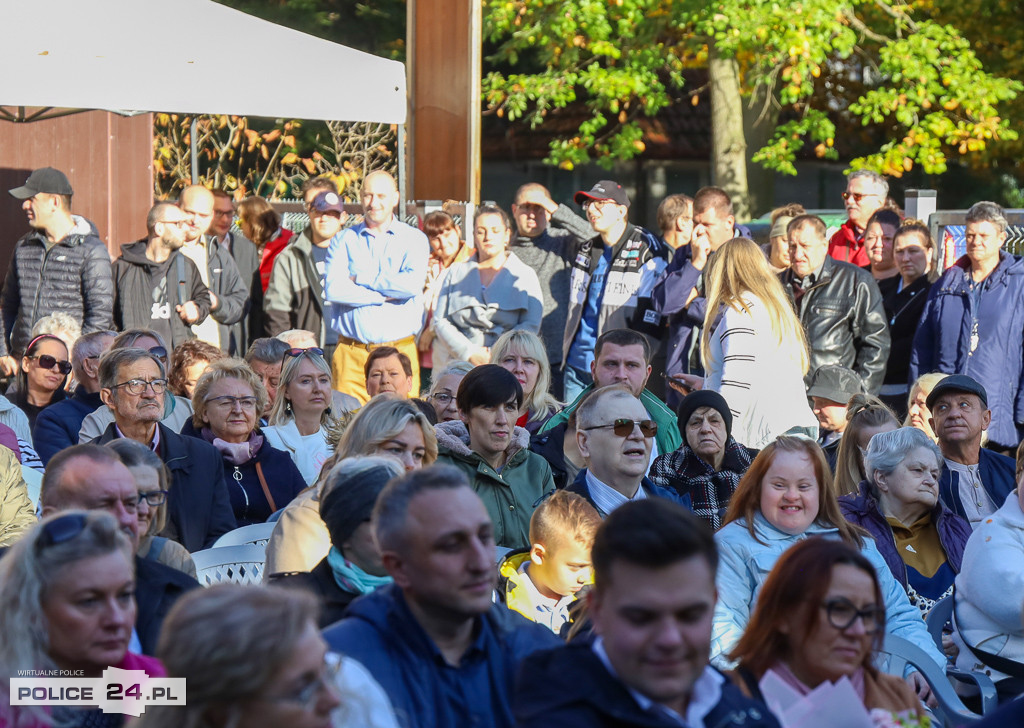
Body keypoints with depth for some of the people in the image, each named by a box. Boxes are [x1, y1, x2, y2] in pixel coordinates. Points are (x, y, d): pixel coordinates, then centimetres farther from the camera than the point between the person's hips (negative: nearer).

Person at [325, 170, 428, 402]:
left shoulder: (414, 239, 9)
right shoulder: (343, 240, 11)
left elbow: (413, 283, -10)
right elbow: (333, 289, -5)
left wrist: (360, 279, -4)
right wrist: (386, 295, -8)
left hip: (400, 350, -1)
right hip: (351, 354, 1)